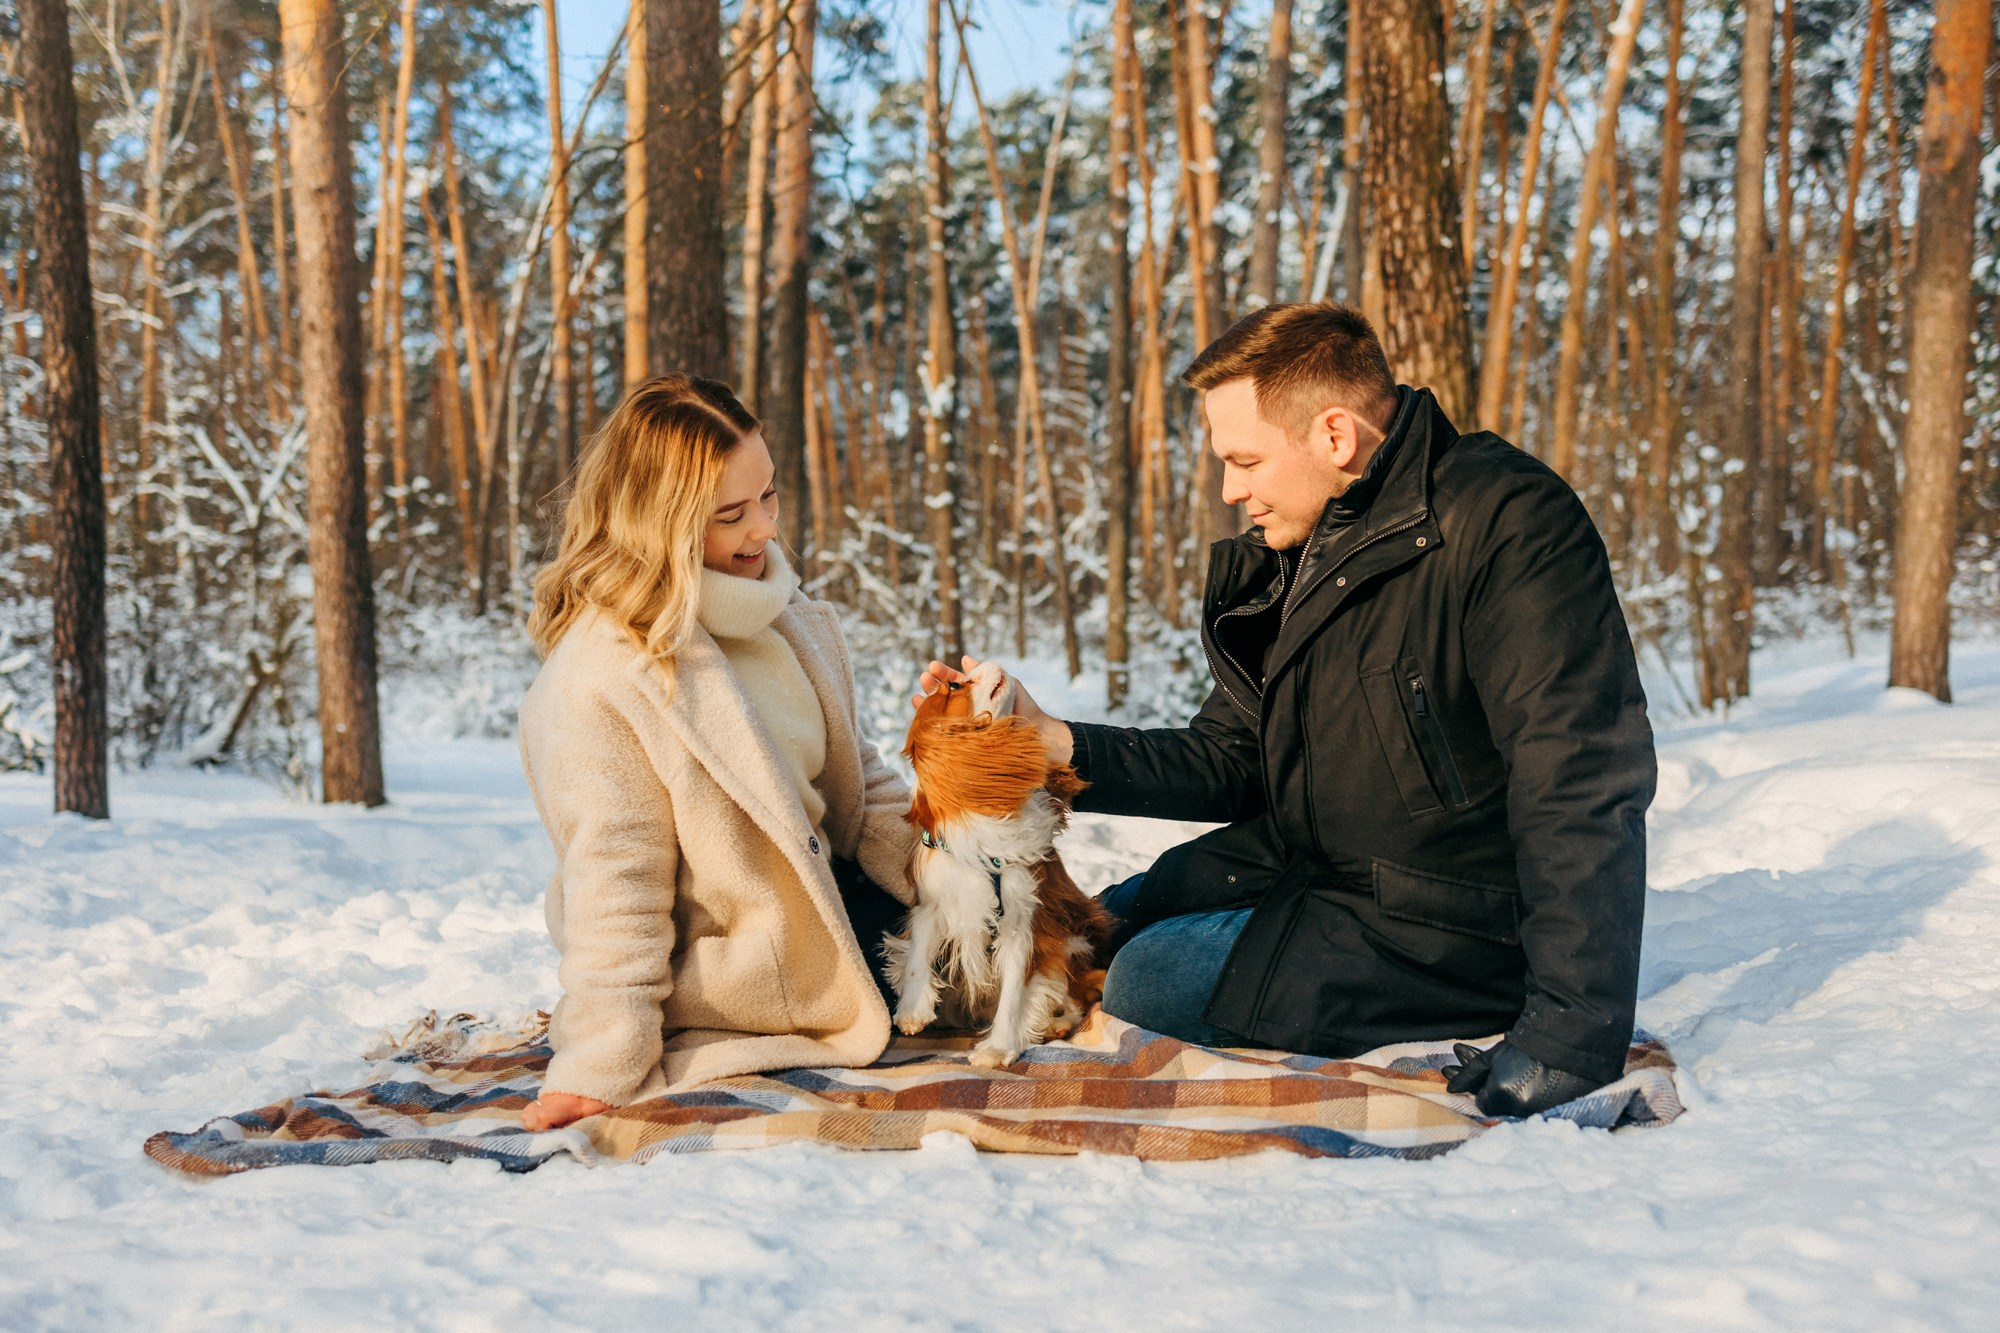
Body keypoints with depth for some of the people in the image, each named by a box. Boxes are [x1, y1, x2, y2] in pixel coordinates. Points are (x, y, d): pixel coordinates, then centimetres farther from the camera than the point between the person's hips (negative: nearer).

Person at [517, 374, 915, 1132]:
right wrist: (601, 1067, -22)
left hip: (823, 890, 8)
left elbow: (848, 772, 12)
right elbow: (614, 886, -22)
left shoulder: (788, 614, 2)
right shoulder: (599, 682, -23)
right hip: (749, 976, -8)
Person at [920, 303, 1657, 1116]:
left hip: (1466, 927, -9)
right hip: (1317, 866, 9)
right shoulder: (1287, 560, 5)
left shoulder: (1506, 523, -22)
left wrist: (1570, 1041, -32)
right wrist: (1052, 742, -4)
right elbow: (1228, 762, 9)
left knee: (1150, 981, -20)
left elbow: (1584, 786, -28)